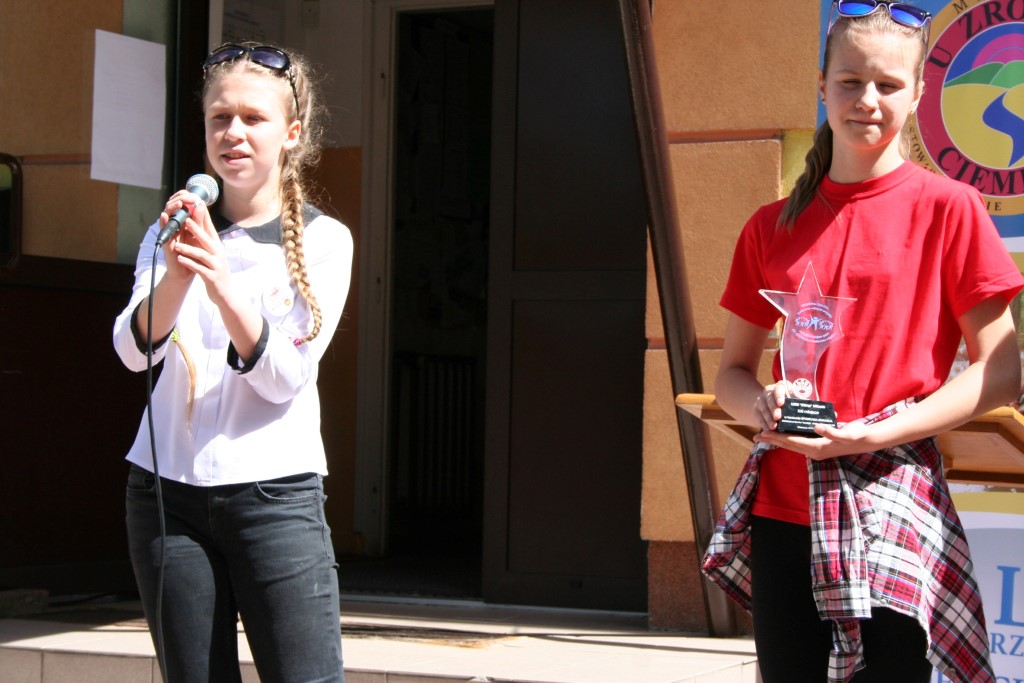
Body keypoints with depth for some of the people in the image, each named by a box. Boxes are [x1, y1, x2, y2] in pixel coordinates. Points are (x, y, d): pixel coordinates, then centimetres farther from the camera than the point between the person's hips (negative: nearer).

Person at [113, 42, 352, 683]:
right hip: (166, 490, 3)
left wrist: (222, 283, -22)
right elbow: (134, 350, -5)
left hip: (276, 492, -3)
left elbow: (285, 377, -8)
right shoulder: (173, 232, 10)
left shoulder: (323, 240, 1)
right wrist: (175, 275, -24)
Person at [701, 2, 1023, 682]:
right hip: (782, 509, 4)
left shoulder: (948, 209, -1)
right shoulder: (773, 227, 10)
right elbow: (732, 372, 16)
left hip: (892, 514, -3)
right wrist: (761, 404, -7)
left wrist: (873, 435, -14)